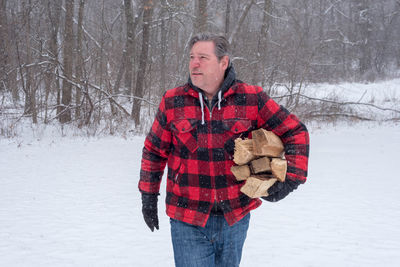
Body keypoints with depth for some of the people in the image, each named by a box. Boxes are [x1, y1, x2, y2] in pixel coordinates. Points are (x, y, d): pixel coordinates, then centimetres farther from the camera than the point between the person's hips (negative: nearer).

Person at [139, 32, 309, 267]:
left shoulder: (251, 99, -4)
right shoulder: (173, 102, -2)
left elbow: (296, 132, 2)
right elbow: (154, 151, 8)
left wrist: (291, 179, -8)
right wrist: (148, 196, 10)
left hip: (235, 218, 1)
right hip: (188, 221, -1)